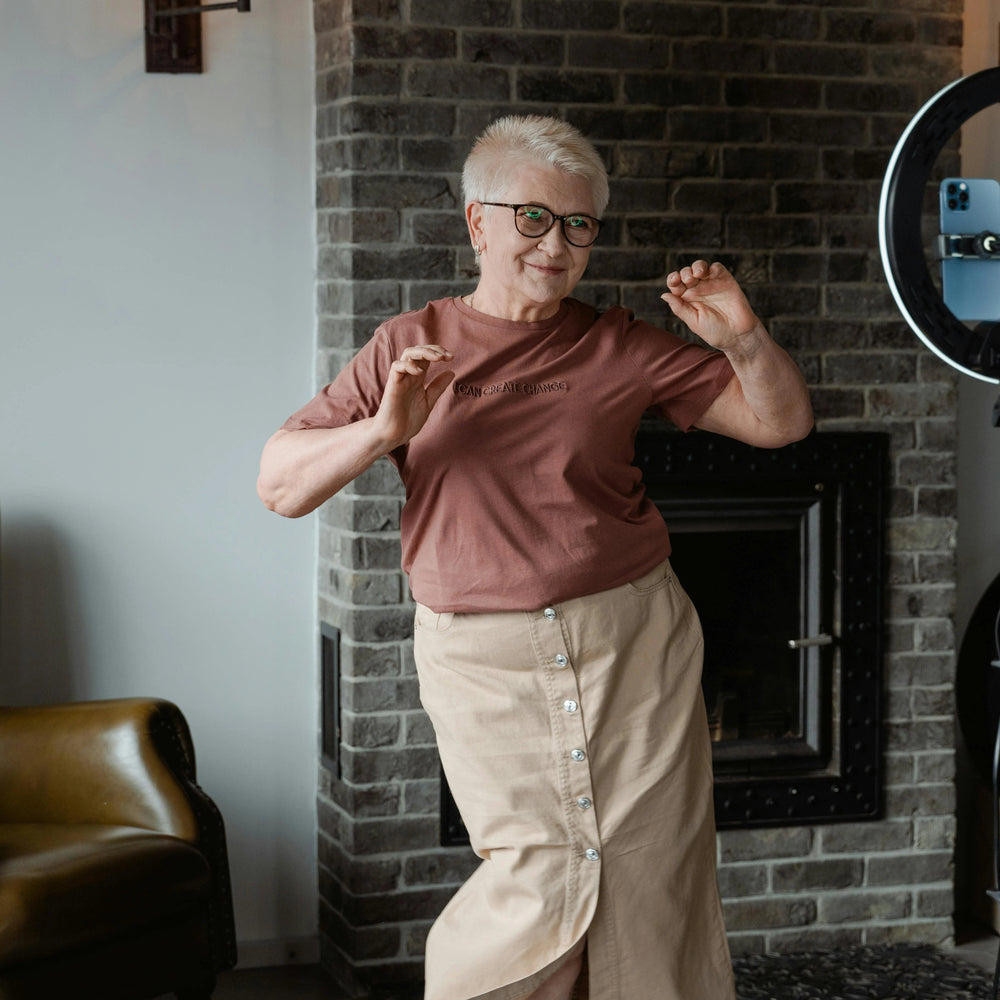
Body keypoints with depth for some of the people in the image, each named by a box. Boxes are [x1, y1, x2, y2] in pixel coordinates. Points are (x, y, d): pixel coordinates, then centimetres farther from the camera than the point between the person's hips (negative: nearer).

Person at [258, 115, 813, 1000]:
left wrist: (742, 340, -10)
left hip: (633, 645, 2)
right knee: (547, 886, -6)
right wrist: (382, 431, -16)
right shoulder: (409, 347, 5)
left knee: (651, 882, 4)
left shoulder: (621, 348, 6)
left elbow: (782, 423, 9)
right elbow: (280, 484, 1)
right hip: (483, 660, -1)